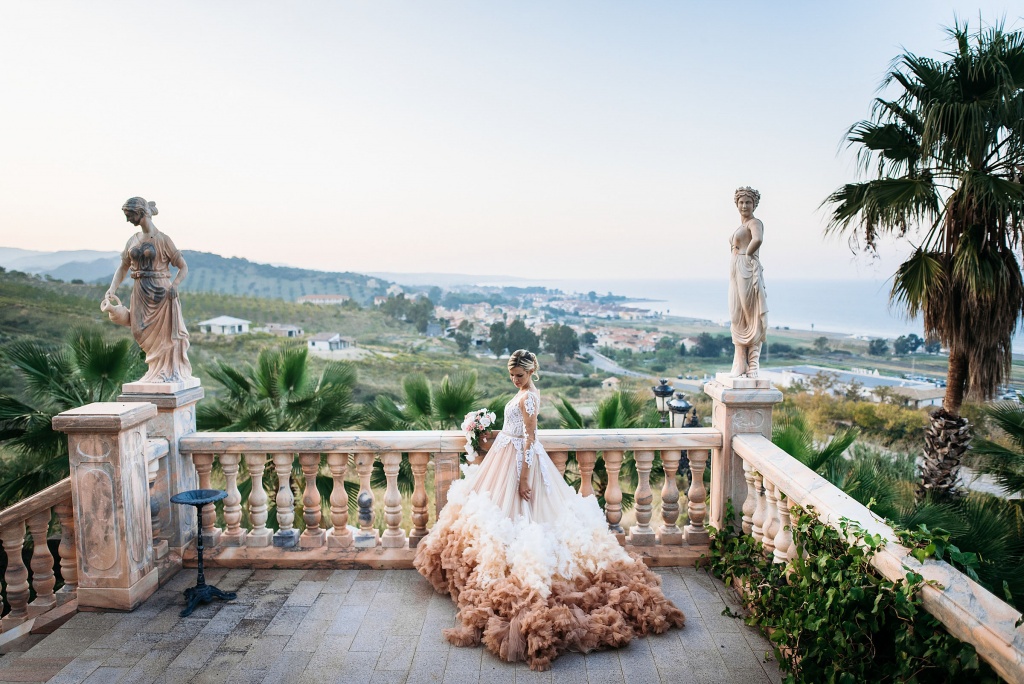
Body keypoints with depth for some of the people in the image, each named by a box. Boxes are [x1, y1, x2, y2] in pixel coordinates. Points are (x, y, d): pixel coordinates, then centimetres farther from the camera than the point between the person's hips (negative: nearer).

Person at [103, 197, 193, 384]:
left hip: (161, 292, -5)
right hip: (141, 294, 5)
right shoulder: (133, 241, 10)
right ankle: (158, 371, 22)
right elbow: (123, 267, 16)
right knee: (146, 333, 7)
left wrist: (174, 286, -22)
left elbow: (183, 267, -6)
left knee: (165, 333, -1)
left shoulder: (162, 239, -6)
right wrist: (112, 289, 2)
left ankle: (171, 372, 11)